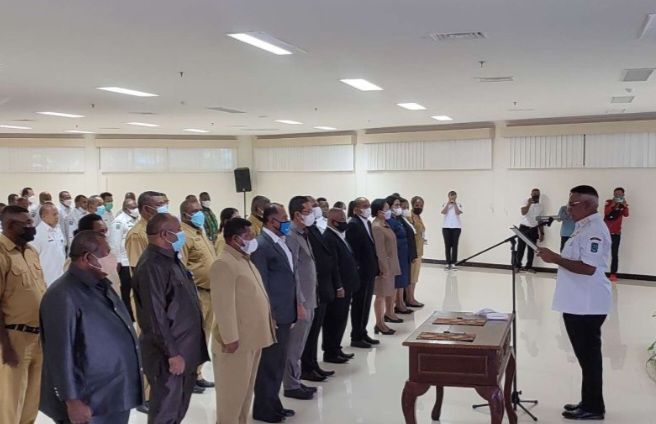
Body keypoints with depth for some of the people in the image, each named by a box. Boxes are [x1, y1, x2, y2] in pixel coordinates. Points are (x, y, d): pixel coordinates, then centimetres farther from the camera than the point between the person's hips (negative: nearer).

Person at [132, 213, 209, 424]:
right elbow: (155, 316, -23)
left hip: (184, 349, 9)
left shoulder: (171, 259, 10)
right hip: (169, 353, -9)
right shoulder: (151, 265, -20)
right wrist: (172, 353, -21)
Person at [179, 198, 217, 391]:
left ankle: (197, 374, 28)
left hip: (209, 292, 9)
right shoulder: (184, 234, -16)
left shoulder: (200, 231, 14)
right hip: (195, 293, -9)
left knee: (204, 335, 16)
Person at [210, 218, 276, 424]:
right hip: (237, 340, -9)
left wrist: (268, 322, 17)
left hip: (252, 337, 9)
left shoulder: (245, 260, 13)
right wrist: (230, 338, -23)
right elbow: (224, 305, -22)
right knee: (233, 389, 3)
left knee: (246, 387, 18)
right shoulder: (223, 264, -18)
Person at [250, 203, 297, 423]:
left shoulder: (281, 242, 12)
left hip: (284, 313, 9)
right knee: (268, 363, 4)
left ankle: (273, 404, 31)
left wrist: (291, 310, 16)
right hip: (272, 315, -9)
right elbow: (260, 284, -18)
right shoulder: (261, 244, -16)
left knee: (278, 363, 18)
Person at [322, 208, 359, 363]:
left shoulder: (340, 236, 14)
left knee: (341, 320, 16)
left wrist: (347, 286, 15)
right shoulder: (329, 238, -18)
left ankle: (336, 349, 27)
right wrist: (338, 287, -21)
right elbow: (332, 265, -21)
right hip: (338, 289, -10)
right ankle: (330, 353, 11)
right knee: (334, 321, 1)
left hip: (346, 286, 10)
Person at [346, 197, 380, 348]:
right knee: (359, 304, 2)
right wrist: (356, 270, -20)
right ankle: (356, 337, 13)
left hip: (369, 271, 9)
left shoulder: (367, 223, 13)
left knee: (366, 303, 15)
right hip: (360, 272, -9)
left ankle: (362, 333, 26)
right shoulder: (353, 225, -16)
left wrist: (375, 267, 12)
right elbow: (352, 250, -19)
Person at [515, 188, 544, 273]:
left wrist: (541, 233, 12)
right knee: (520, 248, -4)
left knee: (532, 249, 5)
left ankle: (529, 266, 14)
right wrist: (529, 203, -25)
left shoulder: (541, 207, 9)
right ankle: (517, 266, 4)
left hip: (534, 230, 4)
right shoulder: (526, 203, -3)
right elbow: (523, 212, -21)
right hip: (524, 228, -4)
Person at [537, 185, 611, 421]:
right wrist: (556, 258, 10)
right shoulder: (585, 227, 13)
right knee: (587, 355, 17)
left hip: (587, 305, -10)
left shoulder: (594, 230, -19)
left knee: (589, 356, 1)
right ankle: (589, 403, 28)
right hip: (580, 304, 10)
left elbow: (588, 268, -27)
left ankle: (593, 408, 13)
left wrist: (555, 258, -22)